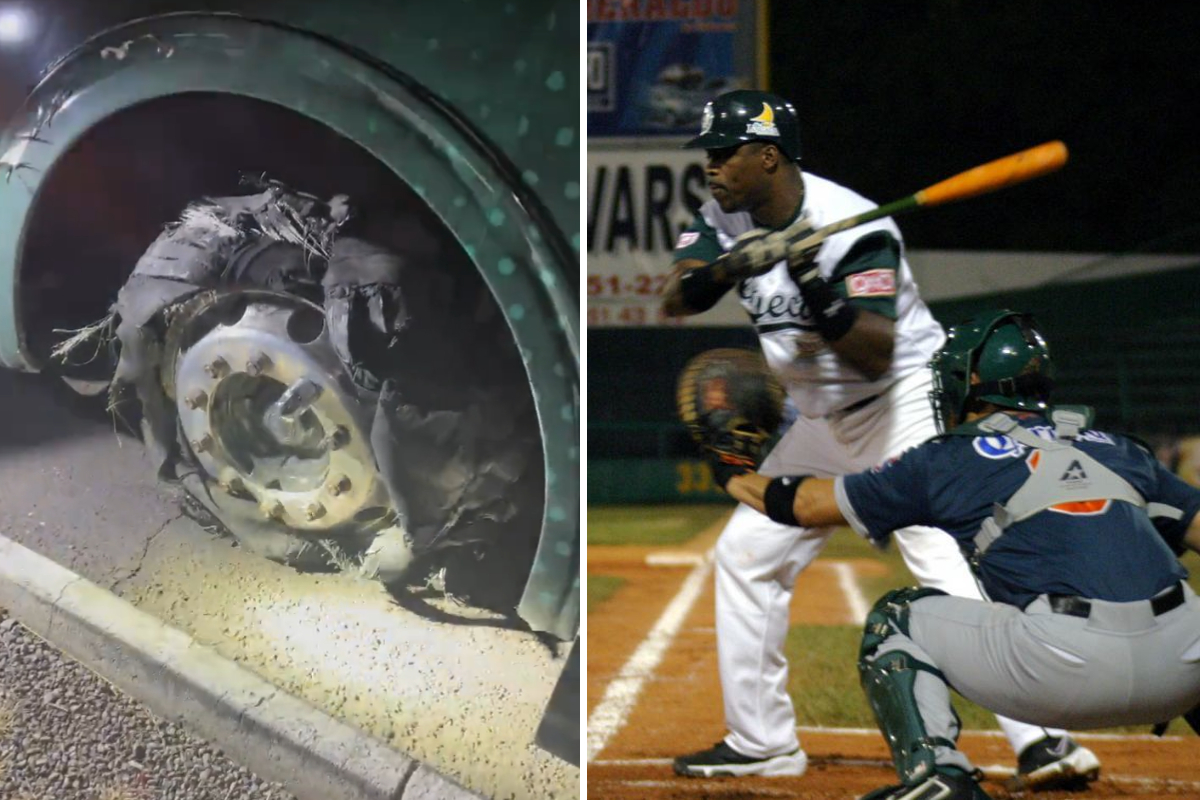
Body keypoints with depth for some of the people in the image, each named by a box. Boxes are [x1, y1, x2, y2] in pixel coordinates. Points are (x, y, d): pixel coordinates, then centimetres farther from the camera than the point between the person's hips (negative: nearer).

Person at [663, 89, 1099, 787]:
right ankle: (761, 742, 19)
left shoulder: (851, 224, -22)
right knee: (746, 554, 8)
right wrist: (719, 271, -29)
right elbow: (673, 302, -10)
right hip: (825, 418, 8)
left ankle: (1043, 739, -21)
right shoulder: (727, 218, 1)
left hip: (909, 401, -8)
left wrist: (817, 289, -43)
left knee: (946, 563, -23)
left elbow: (876, 356, -29)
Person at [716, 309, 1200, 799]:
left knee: (894, 620, 17)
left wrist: (733, 477, 36)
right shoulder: (1122, 450, 23)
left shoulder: (948, 459, 13)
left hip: (1065, 667, -4)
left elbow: (808, 503, 20)